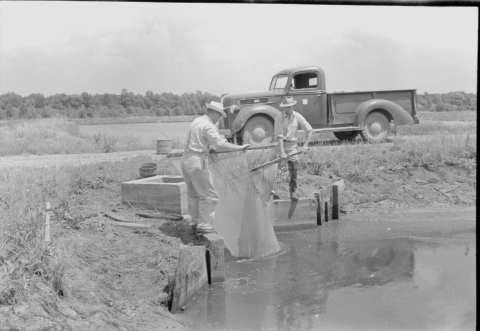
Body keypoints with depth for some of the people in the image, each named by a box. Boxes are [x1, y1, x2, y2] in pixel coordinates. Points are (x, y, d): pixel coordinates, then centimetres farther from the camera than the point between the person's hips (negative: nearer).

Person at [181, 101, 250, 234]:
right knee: (209, 196, -1)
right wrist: (239, 147, -26)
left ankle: (195, 222, 26)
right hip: (197, 161, -9)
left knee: (194, 194, 20)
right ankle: (204, 225, 0)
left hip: (186, 158, 10)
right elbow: (220, 143, -30)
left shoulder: (197, 121, 13)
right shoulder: (208, 126, -16)